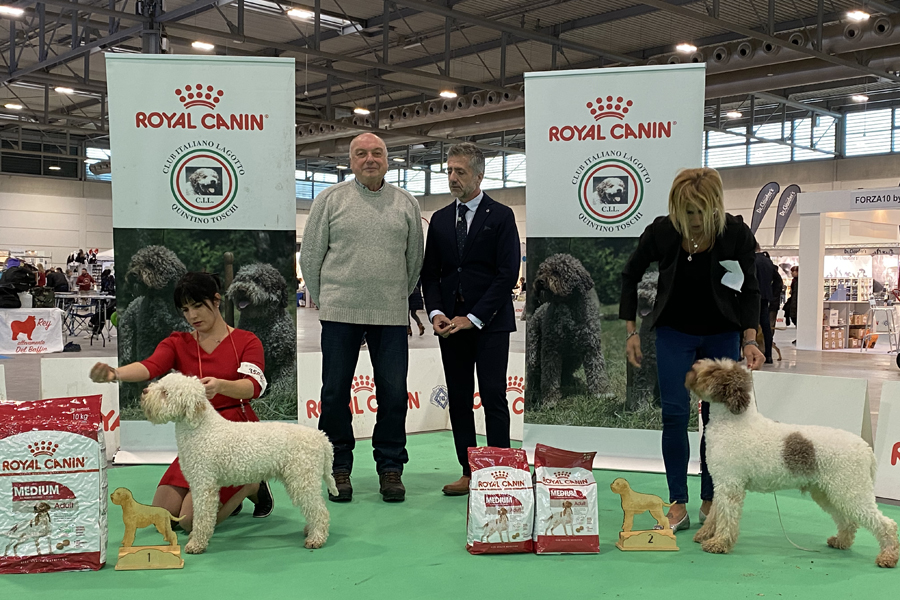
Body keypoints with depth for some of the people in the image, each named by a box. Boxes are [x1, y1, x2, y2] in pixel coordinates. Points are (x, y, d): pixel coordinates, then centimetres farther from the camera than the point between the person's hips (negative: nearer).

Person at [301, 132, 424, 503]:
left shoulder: (407, 204, 10)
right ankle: (338, 468, 16)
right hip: (340, 314, -1)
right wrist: (324, 300, 9)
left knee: (394, 394, 1)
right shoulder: (330, 199, 5)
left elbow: (415, 259, 17)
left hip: (391, 316, 1)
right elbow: (311, 255, 7)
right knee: (335, 392, 3)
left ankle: (390, 469, 14)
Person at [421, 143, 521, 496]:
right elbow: (430, 273, 14)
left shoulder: (501, 216, -2)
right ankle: (468, 473, 13)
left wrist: (473, 318, -13)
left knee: (494, 399, -5)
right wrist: (436, 312, -4)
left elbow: (508, 273, -8)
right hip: (451, 322, 5)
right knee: (458, 400, 6)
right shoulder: (440, 219, 13)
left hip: (489, 323, -5)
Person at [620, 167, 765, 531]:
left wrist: (750, 339, -20)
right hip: (674, 333, 0)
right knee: (675, 416, -6)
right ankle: (678, 506, 1)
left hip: (722, 335, 0)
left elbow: (749, 291, -8)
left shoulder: (737, 234, -18)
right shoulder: (661, 231, -17)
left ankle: (709, 502, 15)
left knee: (717, 417, 2)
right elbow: (630, 275, -1)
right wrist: (631, 331, -3)